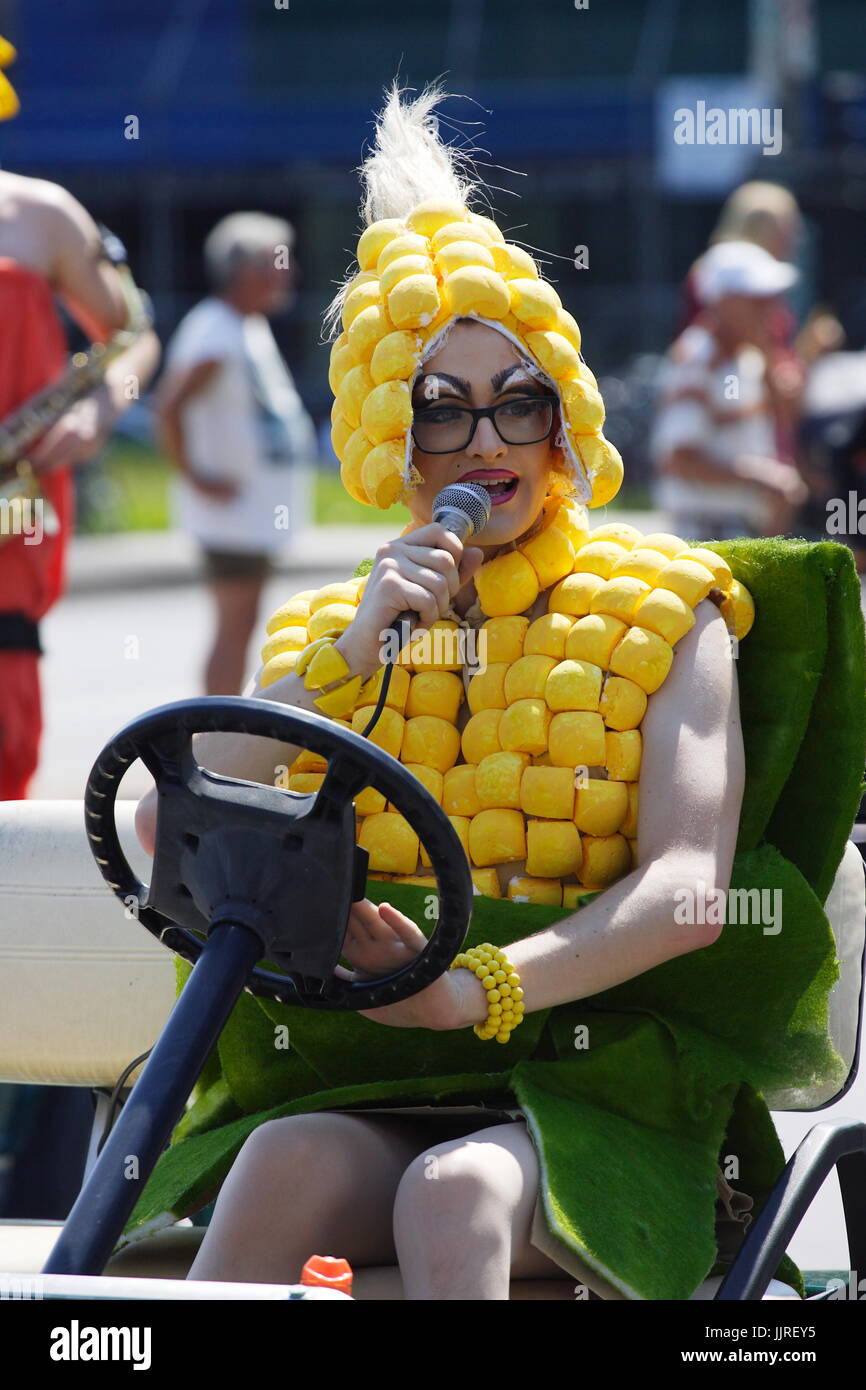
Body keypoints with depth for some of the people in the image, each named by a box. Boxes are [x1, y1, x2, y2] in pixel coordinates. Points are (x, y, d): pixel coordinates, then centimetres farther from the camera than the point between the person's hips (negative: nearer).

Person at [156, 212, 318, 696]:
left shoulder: (252, 327, 15)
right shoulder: (215, 334, -17)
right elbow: (169, 407, -27)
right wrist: (195, 477, -21)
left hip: (260, 509, 10)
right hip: (235, 508, -10)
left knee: (239, 628, 13)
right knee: (236, 626, -9)